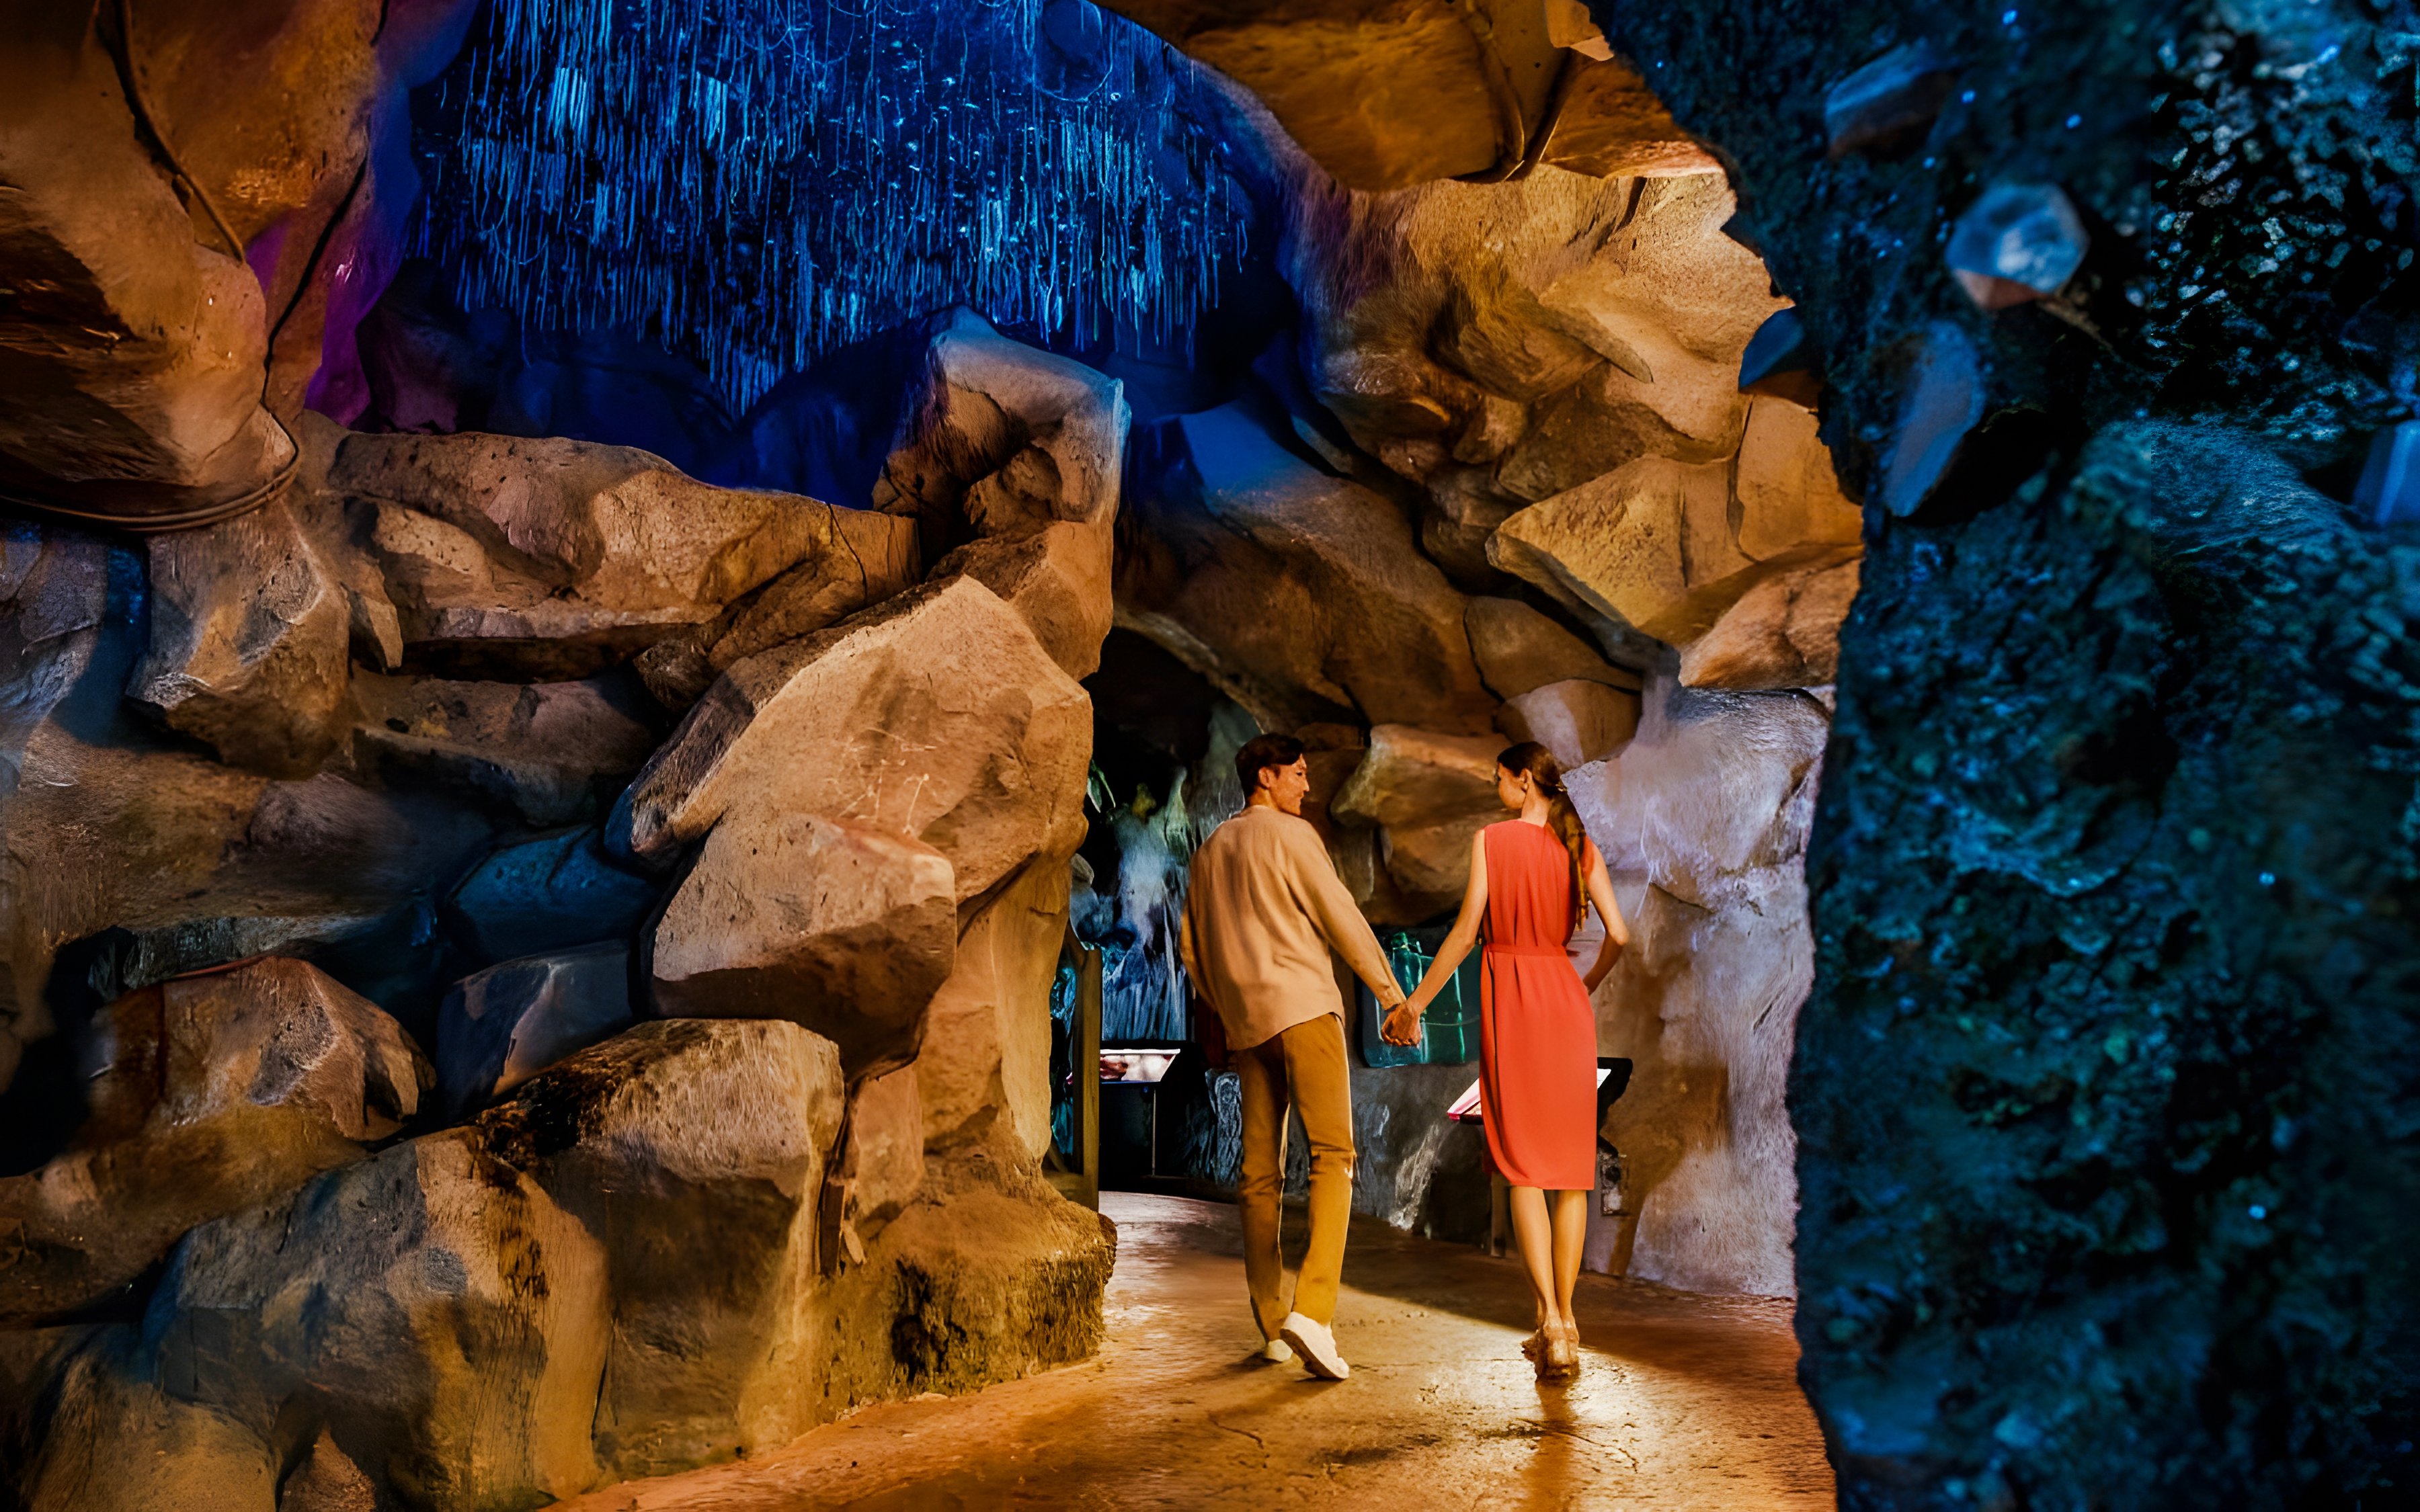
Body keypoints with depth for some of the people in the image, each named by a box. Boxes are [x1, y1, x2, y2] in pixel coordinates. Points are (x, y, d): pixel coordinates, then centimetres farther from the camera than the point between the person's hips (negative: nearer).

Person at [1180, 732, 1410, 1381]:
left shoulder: (1210, 849, 19)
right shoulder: (1290, 834, -2)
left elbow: (1191, 945, 22)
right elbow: (1341, 918, -4)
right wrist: (1391, 991, 2)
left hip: (1245, 1021, 7)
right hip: (1302, 1007, -7)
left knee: (1260, 1173, 8)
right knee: (1332, 1155, -10)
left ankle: (1272, 1327, 11)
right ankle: (1312, 1310, -23)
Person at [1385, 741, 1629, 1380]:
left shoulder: (1491, 840, -5)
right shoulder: (1580, 847, 5)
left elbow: (1466, 932, -10)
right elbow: (1618, 934, -2)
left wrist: (1413, 1004, -4)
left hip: (1510, 1001, -3)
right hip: (1566, 1003, 3)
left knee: (1523, 1168, 0)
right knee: (1570, 1166, 11)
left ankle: (1551, 1324, -10)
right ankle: (1564, 1318, 15)